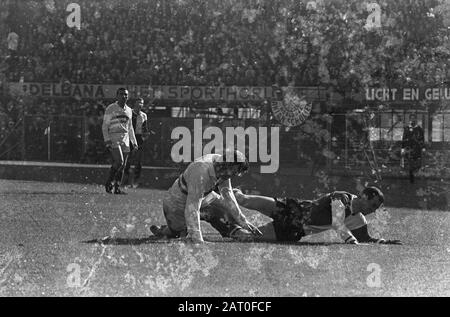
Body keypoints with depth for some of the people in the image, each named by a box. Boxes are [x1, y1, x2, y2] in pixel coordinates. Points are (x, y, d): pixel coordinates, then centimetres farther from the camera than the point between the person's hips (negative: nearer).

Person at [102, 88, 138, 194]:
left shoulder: (128, 110, 16)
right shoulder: (111, 109, -2)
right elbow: (105, 126, -3)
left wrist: (134, 142, 21)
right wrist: (107, 140, -13)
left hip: (125, 141, 6)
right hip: (113, 139, -6)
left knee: (122, 165, 1)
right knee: (119, 161, -19)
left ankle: (117, 187, 5)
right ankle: (108, 183, -6)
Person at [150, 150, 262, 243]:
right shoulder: (201, 174, -40)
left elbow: (227, 196, -3)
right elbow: (192, 209, -42)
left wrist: (243, 221, -3)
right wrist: (197, 240, -46)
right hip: (177, 205, -8)